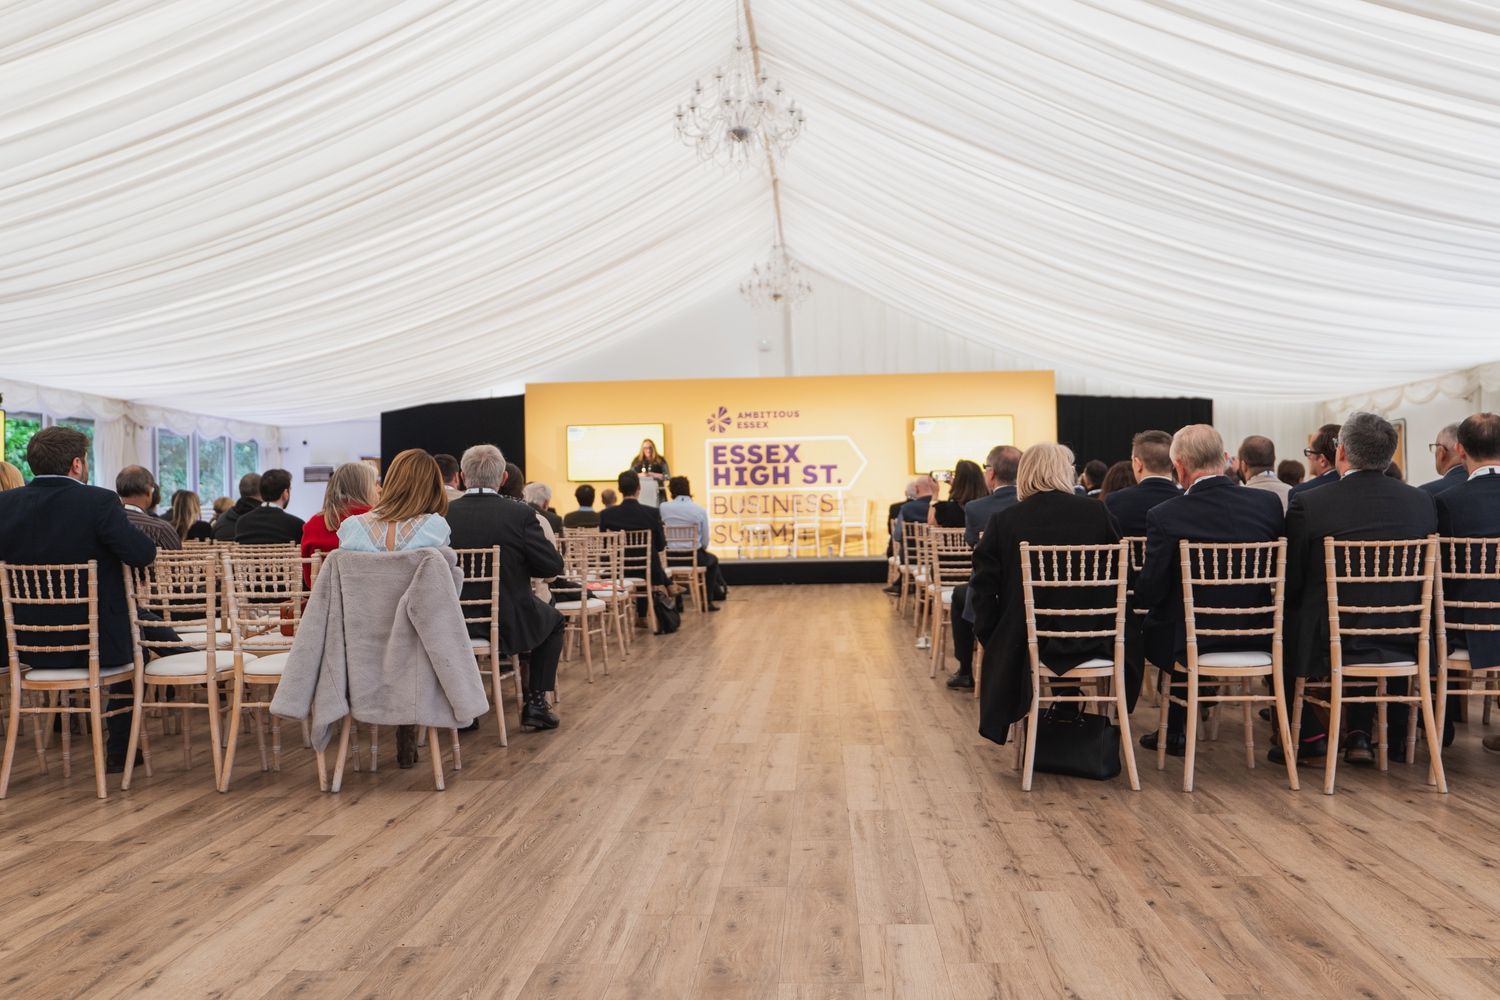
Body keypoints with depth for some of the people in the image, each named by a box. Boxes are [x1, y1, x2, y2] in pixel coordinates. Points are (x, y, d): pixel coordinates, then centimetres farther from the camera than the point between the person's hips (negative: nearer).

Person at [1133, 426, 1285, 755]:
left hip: (1188, 644, -5)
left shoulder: (1164, 515, -18)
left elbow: (1149, 592, -14)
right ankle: (1175, 732, 44)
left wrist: (1135, 592, 9)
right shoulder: (1269, 503, -6)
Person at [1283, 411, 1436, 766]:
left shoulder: (1308, 504, -13)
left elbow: (1290, 585, -6)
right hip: (1403, 643, 5)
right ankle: (1360, 735, 33)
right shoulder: (1422, 501, 0)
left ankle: (1307, 736, 27)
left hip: (1330, 643, -4)